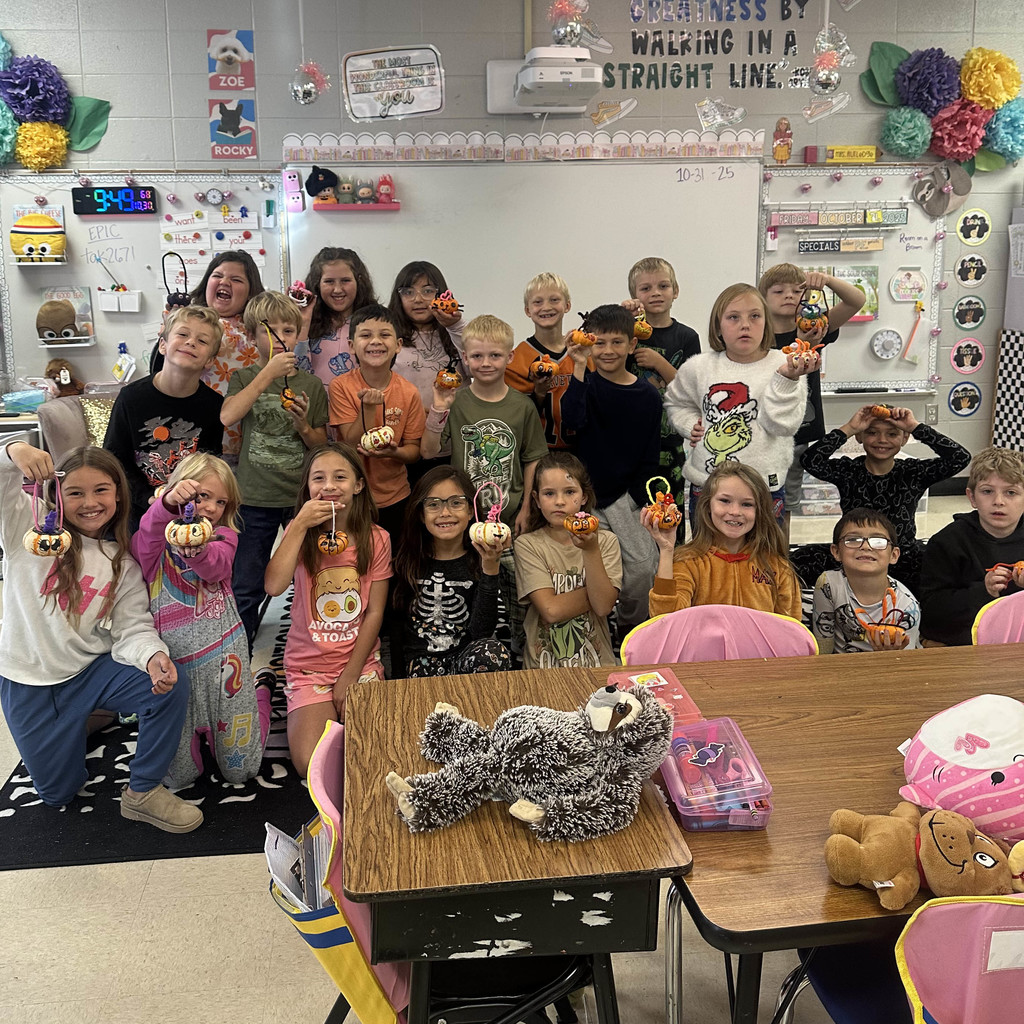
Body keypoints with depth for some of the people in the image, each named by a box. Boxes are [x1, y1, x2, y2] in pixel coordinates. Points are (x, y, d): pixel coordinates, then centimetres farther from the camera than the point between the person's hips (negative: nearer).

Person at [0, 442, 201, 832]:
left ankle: (142, 792, -7)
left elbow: (133, 628, -8)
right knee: (58, 792, 3)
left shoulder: (123, 563, -1)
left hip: (91, 668, 2)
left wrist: (153, 655, -31)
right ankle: (77, 723, 35)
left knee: (171, 684, -25)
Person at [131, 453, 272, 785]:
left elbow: (217, 566, -18)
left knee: (240, 770, 9)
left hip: (221, 655, 0)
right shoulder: (159, 537, 2)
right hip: (172, 661, 0)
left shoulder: (224, 536, 5)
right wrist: (168, 502, -43)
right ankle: (195, 728, 35)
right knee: (179, 775, 3)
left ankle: (259, 696, 38)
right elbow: (142, 546, -24)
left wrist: (198, 551, -43)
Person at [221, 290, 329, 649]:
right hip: (255, 498, -1)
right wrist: (269, 373, -20)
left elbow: (321, 446, 8)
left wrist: (303, 424, -13)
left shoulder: (310, 384, 5)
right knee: (246, 589, 7)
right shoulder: (244, 378, 3)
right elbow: (227, 416, -19)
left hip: (303, 497, 1)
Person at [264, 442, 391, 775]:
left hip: (361, 662, 1)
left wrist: (349, 677, -7)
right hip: (309, 665, 0)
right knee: (312, 765, -16)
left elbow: (374, 612, -3)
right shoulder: (300, 533, -3)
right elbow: (273, 586, -22)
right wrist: (300, 525, -21)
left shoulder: (375, 539, -3)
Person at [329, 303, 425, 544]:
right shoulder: (341, 386, -10)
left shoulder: (408, 393, -7)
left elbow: (414, 450, -2)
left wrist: (393, 452, -23)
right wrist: (369, 407, -28)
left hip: (395, 499, 2)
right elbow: (352, 445, -15)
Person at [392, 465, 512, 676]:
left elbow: (481, 633, -13)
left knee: (494, 652, -31)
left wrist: (490, 568, -21)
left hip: (466, 655, -1)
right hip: (421, 660, 1)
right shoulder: (407, 560, 1)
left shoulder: (480, 559, -3)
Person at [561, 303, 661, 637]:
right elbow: (572, 419, -24)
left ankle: (630, 627, 14)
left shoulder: (647, 395, 3)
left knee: (644, 565, -11)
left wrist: (636, 499, 0)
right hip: (584, 496, -1)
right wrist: (579, 368, -27)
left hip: (623, 494, 1)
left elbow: (649, 457, 7)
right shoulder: (585, 384, -1)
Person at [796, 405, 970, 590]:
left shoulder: (913, 473, -1)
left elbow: (960, 458, -14)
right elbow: (809, 461, -22)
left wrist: (915, 427, -16)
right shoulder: (848, 471, -3)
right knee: (801, 559, -26)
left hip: (903, 559, 0)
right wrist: (848, 429, -20)